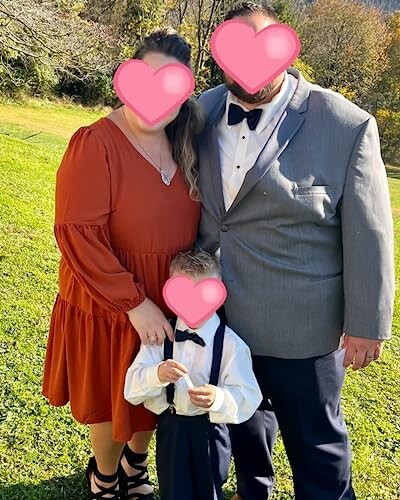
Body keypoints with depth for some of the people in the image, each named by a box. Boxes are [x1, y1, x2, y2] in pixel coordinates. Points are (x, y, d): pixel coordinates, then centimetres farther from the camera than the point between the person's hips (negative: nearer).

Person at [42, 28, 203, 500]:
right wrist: (135, 304, -22)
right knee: (112, 400, 17)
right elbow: (77, 235, -24)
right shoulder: (95, 143, -21)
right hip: (110, 311, -5)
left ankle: (135, 461, 52)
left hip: (171, 306, 5)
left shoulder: (182, 146, -1)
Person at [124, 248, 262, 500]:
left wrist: (218, 397, -37)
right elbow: (132, 389, -13)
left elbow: (248, 398, -18)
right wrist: (157, 374, -33)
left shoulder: (231, 344, -15)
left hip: (210, 433, -1)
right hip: (170, 430, 2)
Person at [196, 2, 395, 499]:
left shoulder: (346, 126, -16)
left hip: (300, 324, -5)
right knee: (243, 415, 26)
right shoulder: (203, 112, -1)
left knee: (315, 440, 13)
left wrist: (366, 326, -9)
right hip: (219, 311, 5)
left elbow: (368, 235, -13)